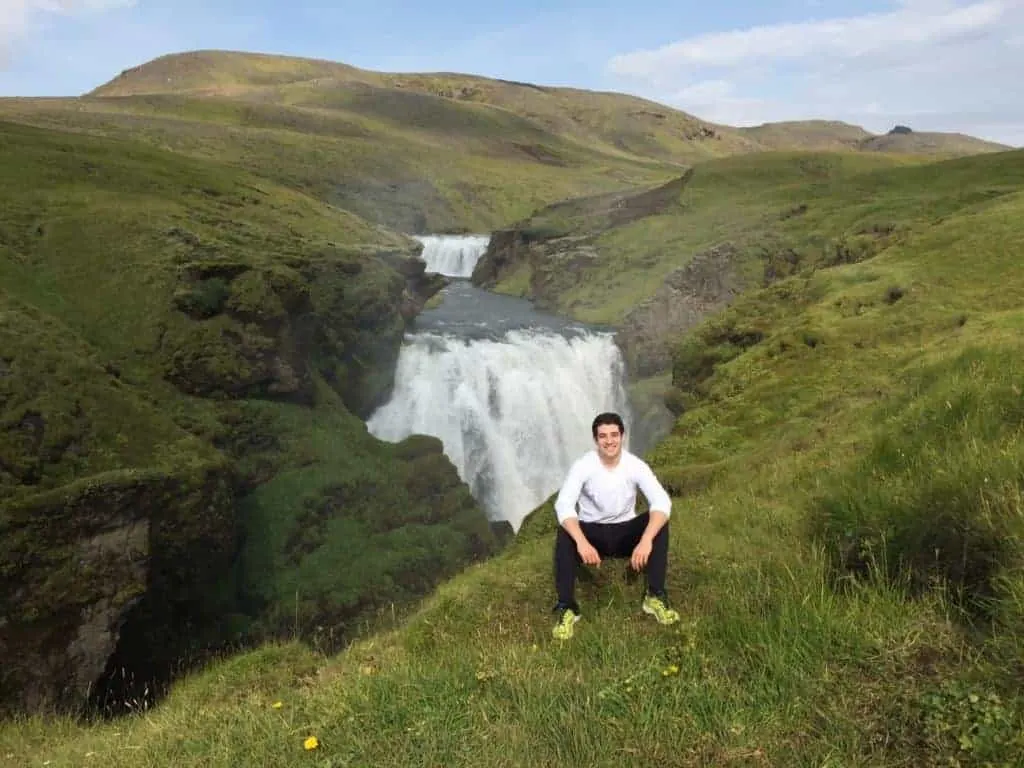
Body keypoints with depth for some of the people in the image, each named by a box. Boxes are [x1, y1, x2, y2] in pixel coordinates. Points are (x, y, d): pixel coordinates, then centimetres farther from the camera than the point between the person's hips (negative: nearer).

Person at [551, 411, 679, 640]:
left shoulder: (635, 465, -14)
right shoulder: (583, 465, -18)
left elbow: (662, 502, -26)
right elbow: (563, 505, -30)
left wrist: (646, 540, -42)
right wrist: (582, 541, -46)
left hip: (625, 532, 2)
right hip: (591, 532, -1)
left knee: (659, 524, -27)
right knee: (565, 534, -33)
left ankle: (655, 596, -20)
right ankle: (567, 607, -27)